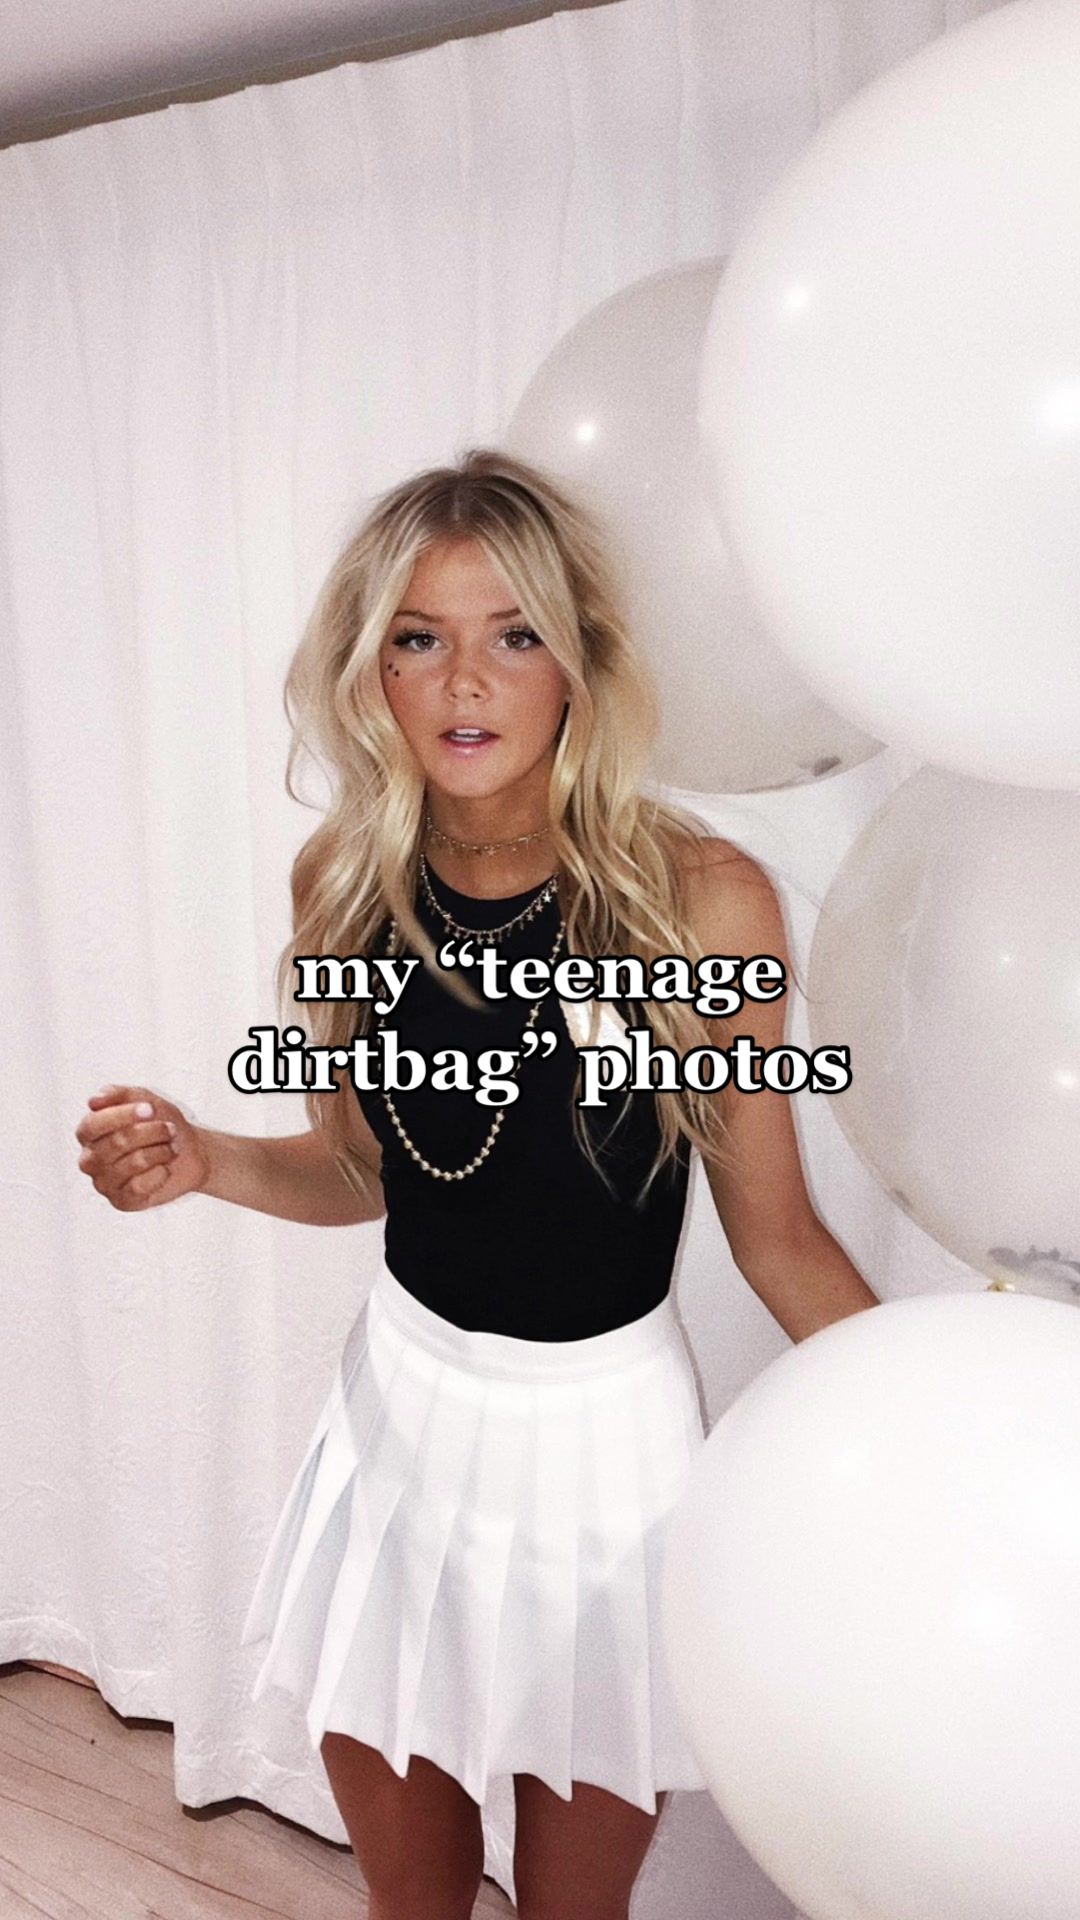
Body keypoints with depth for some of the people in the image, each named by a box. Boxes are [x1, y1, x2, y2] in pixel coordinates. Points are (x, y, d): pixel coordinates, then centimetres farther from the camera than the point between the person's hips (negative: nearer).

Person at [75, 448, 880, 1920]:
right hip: (404, 1409, 3)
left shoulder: (704, 899, -18)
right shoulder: (347, 885, -6)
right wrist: (200, 1161, -11)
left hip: (605, 1435, -3)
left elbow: (778, 1235, -10)